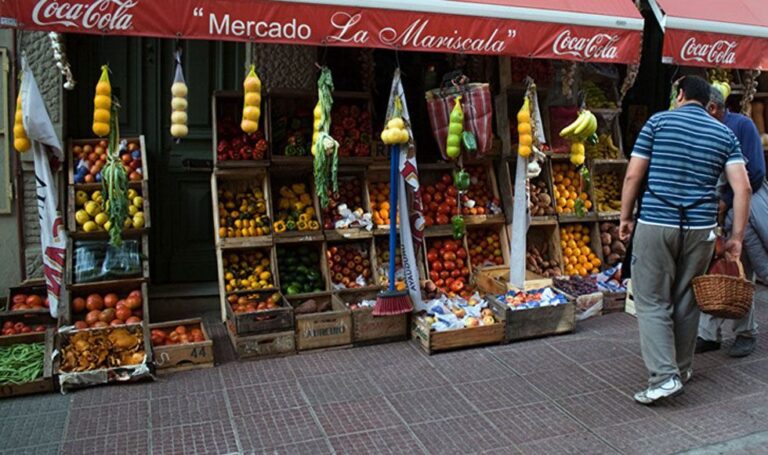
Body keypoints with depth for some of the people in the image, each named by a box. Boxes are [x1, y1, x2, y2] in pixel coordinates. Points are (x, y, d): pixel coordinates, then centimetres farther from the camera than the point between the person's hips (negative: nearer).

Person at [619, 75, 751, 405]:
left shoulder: (659, 121, 2)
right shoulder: (725, 134, 10)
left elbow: (633, 176, -3)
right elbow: (742, 187, 0)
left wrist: (625, 218, 7)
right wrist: (736, 237, 3)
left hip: (655, 224, -3)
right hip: (701, 228, 4)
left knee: (652, 303, 2)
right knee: (686, 301, 16)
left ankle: (664, 375, -7)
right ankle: (682, 368, 29)